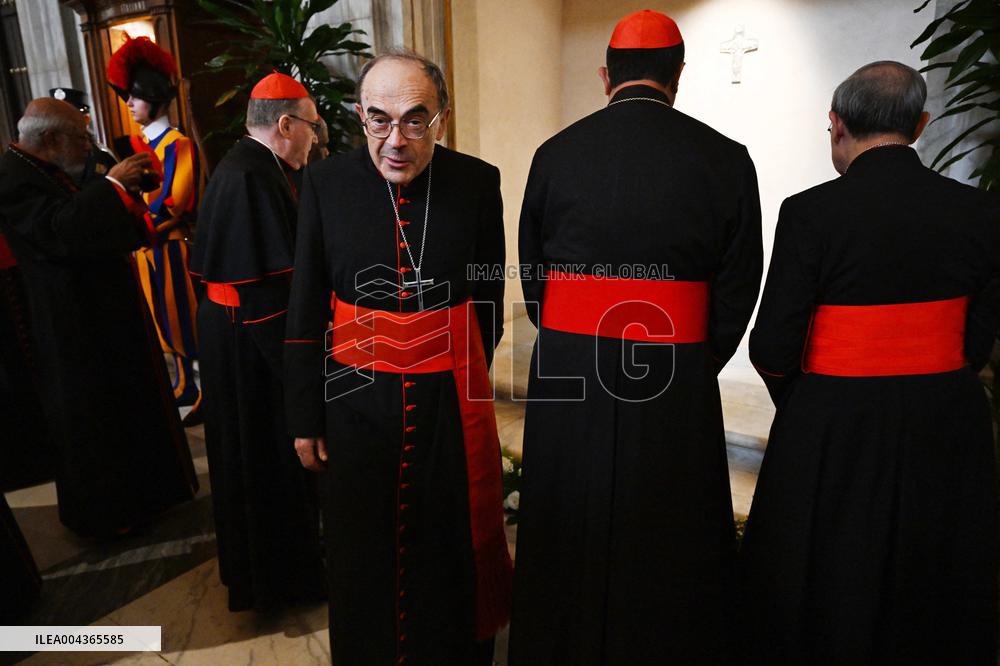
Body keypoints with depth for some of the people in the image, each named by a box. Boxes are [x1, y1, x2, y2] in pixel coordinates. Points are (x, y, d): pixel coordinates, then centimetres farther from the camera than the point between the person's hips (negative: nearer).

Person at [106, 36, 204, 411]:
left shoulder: (178, 145, -13)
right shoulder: (138, 145, 11)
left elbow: (172, 204, -18)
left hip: (170, 246, -8)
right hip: (146, 246, 8)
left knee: (186, 321, 1)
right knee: (167, 321, 14)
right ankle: (184, 386, 27)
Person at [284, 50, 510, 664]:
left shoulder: (478, 182, -8)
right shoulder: (326, 183, -7)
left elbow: (488, 297, 3)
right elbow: (306, 311, -1)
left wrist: (469, 378, 9)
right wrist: (305, 417, 2)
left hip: (451, 400, 0)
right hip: (355, 400, 1)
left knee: (454, 548, 19)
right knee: (363, 556, 19)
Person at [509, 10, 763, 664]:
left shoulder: (556, 154, -1)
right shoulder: (725, 159, -4)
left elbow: (532, 272, 5)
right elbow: (738, 290, 0)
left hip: (567, 376, 2)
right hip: (676, 381, -1)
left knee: (571, 539, 20)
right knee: (670, 552, 18)